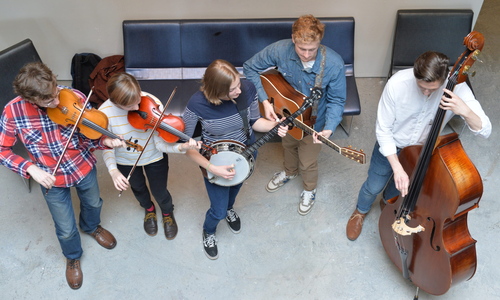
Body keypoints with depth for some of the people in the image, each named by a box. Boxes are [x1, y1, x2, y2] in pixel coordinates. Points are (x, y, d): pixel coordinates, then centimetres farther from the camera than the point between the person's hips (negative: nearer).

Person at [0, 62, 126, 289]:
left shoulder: (75, 98, -24)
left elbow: (87, 139, -16)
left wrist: (106, 142, -37)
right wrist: (30, 168, -28)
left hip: (84, 167, 1)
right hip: (52, 179, -1)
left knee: (93, 203, 30)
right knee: (66, 229, 15)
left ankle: (91, 227, 67)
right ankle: (73, 258, 49)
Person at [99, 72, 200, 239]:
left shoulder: (152, 103, -32)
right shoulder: (105, 112, -30)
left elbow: (160, 143, -30)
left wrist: (181, 147, -49)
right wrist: (113, 170, -32)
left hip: (154, 157, -1)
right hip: (125, 161, 2)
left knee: (159, 192, 16)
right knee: (138, 188, 28)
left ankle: (167, 213, 53)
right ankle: (149, 209, 63)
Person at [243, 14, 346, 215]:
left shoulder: (334, 64, -34)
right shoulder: (280, 50, -30)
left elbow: (336, 100, -20)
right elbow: (249, 68, -16)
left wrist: (329, 128, -37)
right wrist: (264, 101, -24)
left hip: (313, 121, -2)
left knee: (307, 161, 17)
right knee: (288, 145, 32)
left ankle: (309, 189, 52)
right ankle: (290, 172, 66)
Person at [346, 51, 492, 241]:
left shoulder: (456, 88, -30)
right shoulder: (397, 84, -34)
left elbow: (484, 131, -27)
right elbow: (383, 130, -23)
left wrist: (465, 111, -49)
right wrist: (397, 168, -31)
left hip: (423, 150, 2)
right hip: (391, 146, -2)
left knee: (400, 188, 25)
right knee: (374, 187, 17)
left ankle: (388, 203, 62)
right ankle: (361, 211, 52)